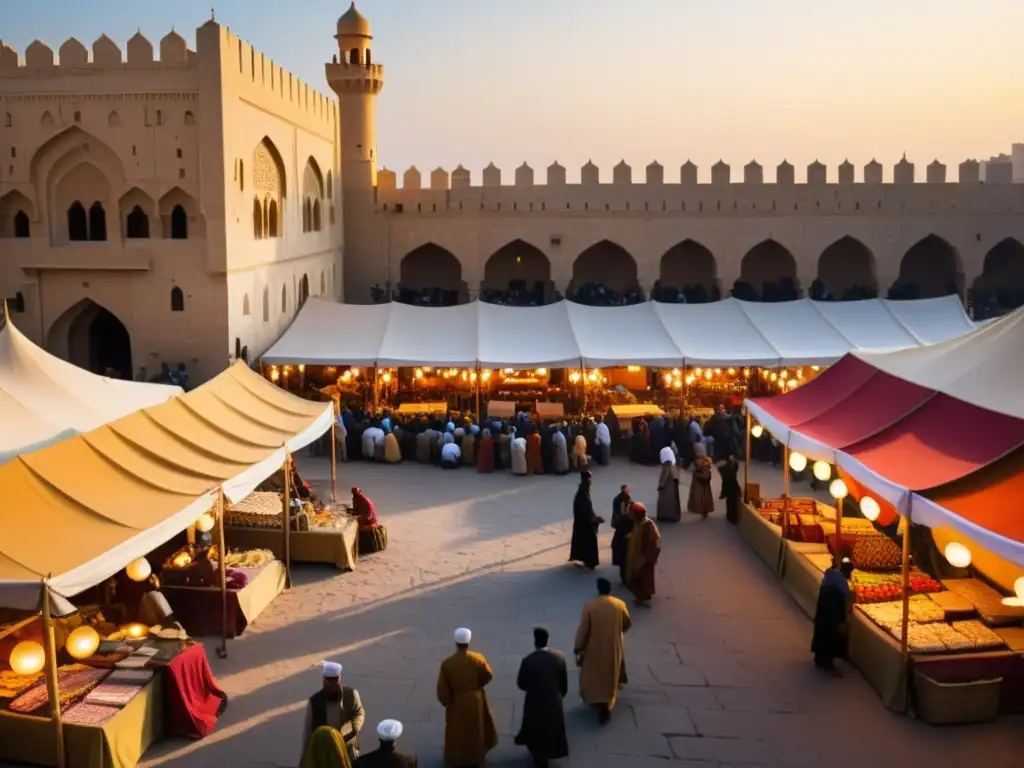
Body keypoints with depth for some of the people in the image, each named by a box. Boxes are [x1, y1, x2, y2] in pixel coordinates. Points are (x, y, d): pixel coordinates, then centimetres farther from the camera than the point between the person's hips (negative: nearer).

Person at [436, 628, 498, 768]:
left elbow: (442, 688, -16)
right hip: (475, 700, 1)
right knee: (476, 729, 25)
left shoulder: (447, 663, -24)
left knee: (458, 732, 19)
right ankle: (477, 755, 42)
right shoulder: (478, 659, -21)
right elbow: (488, 676, -6)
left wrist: (446, 702, 2)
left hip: (456, 703, -1)